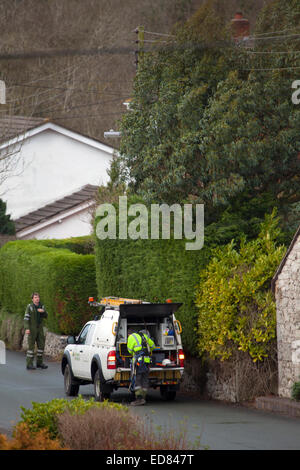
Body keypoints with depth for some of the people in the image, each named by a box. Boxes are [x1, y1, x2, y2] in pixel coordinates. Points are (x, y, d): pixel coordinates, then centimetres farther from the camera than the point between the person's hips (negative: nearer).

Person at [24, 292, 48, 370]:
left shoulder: (41, 306, 6)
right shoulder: (29, 307, -9)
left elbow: (45, 316, 5)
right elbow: (26, 318, -13)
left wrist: (43, 311, -17)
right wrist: (27, 328, -24)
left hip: (39, 329, 5)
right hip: (32, 328, -5)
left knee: (41, 345, 5)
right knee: (31, 346, -7)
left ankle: (39, 362, 16)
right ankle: (29, 364, -5)